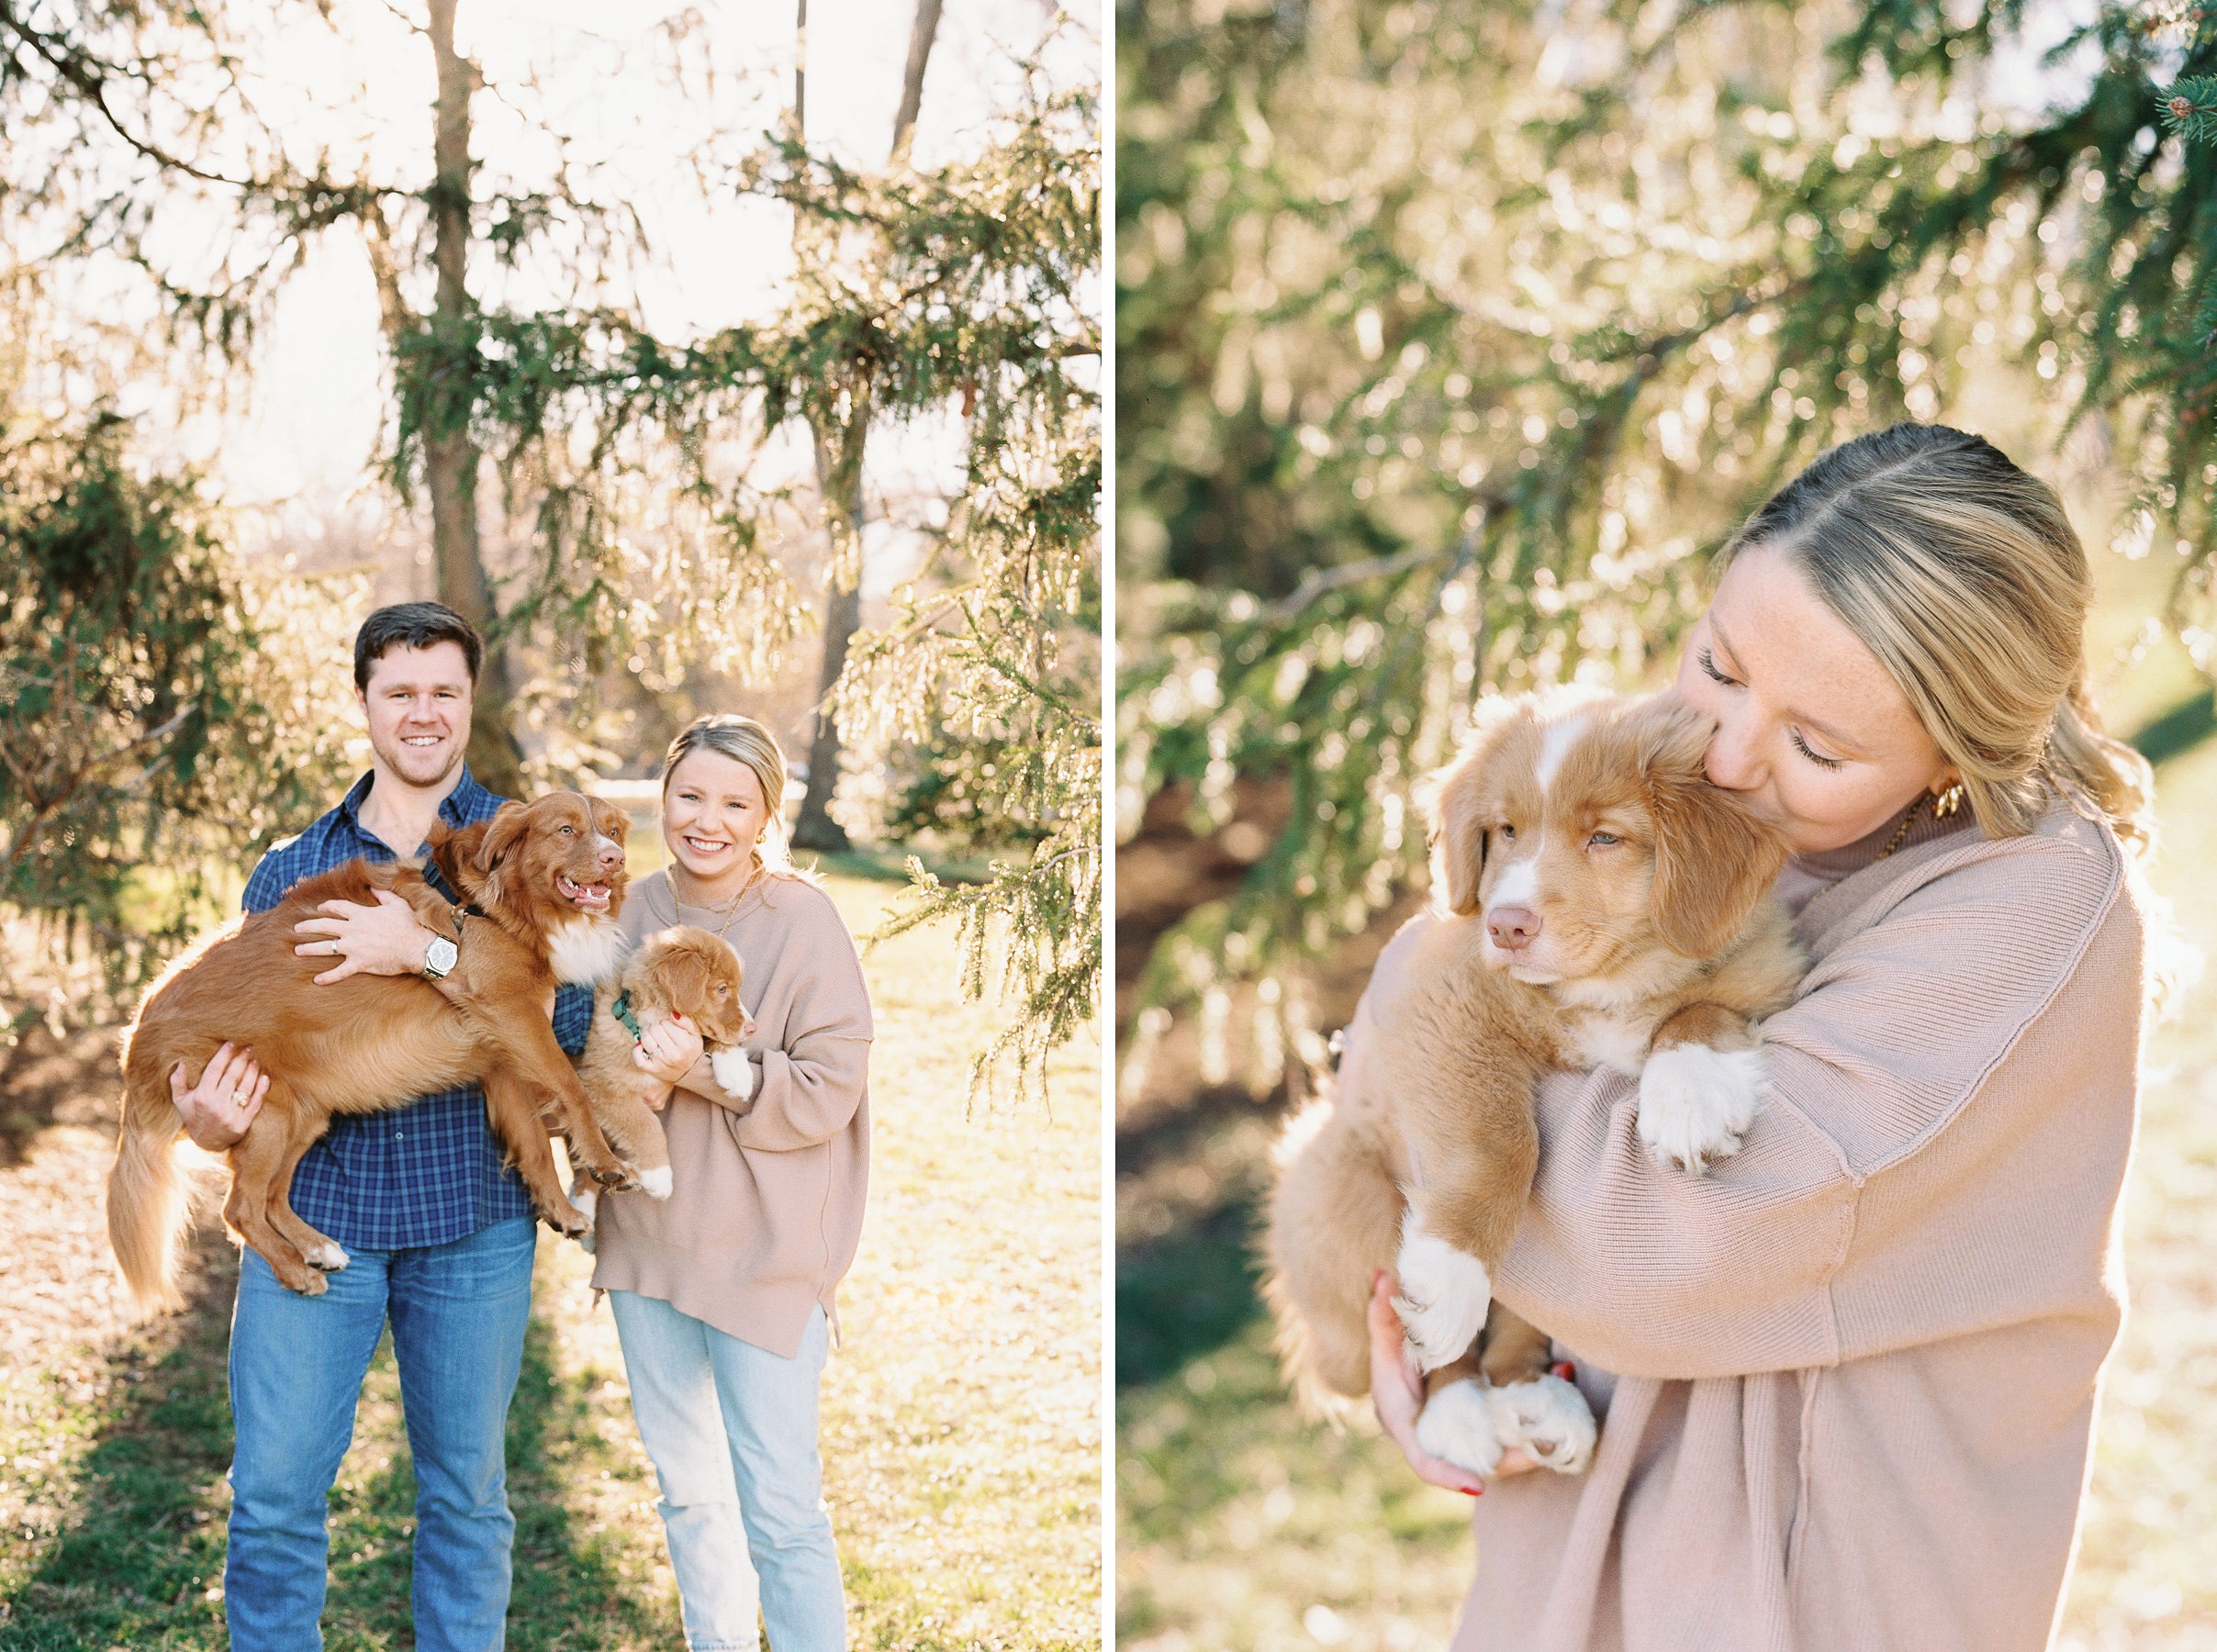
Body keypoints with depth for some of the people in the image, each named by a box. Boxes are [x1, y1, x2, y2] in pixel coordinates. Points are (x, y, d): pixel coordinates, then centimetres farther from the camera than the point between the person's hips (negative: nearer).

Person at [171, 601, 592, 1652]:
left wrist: (427, 950, -22)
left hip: (472, 1218, -1)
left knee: (464, 1492, 11)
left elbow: (569, 1021, -12)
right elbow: (238, 1028, 13)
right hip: (314, 1207, 1)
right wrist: (211, 1121, -9)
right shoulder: (292, 870, 9)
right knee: (272, 1494, 2)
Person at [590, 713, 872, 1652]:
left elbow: (830, 1089, -14)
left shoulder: (803, 922, -12)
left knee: (779, 1511, -5)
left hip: (764, 1248, -6)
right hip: (647, 1237, 6)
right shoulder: (636, 910, 3)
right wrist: (632, 1072, -10)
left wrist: (709, 1073, -25)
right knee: (686, 1490, 19)